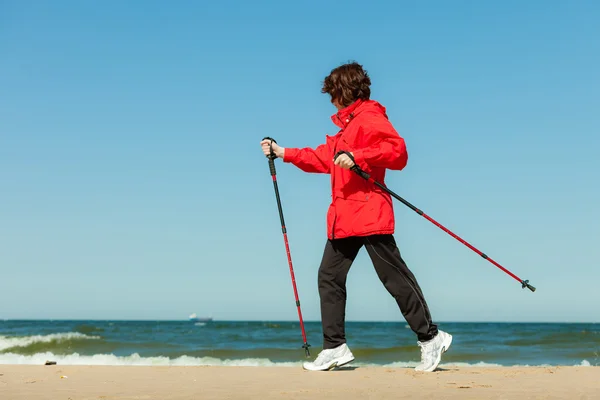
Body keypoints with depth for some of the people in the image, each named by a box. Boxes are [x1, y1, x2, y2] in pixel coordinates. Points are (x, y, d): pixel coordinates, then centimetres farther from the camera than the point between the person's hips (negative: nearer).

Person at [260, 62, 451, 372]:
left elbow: (398, 152, -20)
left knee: (394, 277, -6)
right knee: (329, 277, 7)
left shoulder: (369, 117, -8)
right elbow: (322, 158, 29)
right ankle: (334, 348, 11)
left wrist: (357, 157, -25)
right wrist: (283, 153, 29)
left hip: (369, 215, -10)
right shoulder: (346, 125, 22)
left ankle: (430, 338, 4)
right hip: (343, 217, 10)